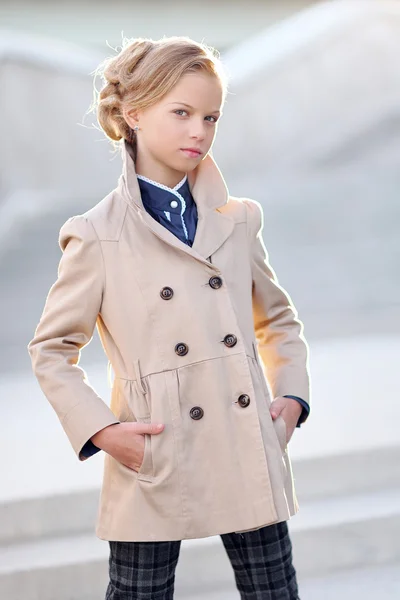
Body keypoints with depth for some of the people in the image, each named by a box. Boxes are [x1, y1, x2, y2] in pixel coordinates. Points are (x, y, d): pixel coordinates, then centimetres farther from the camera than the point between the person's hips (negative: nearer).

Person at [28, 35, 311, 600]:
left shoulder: (236, 221, 7)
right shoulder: (98, 236, -4)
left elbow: (279, 319, 19)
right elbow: (51, 350, 1)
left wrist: (291, 397, 5)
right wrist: (101, 431, -10)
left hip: (251, 457, 3)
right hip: (156, 467, -3)